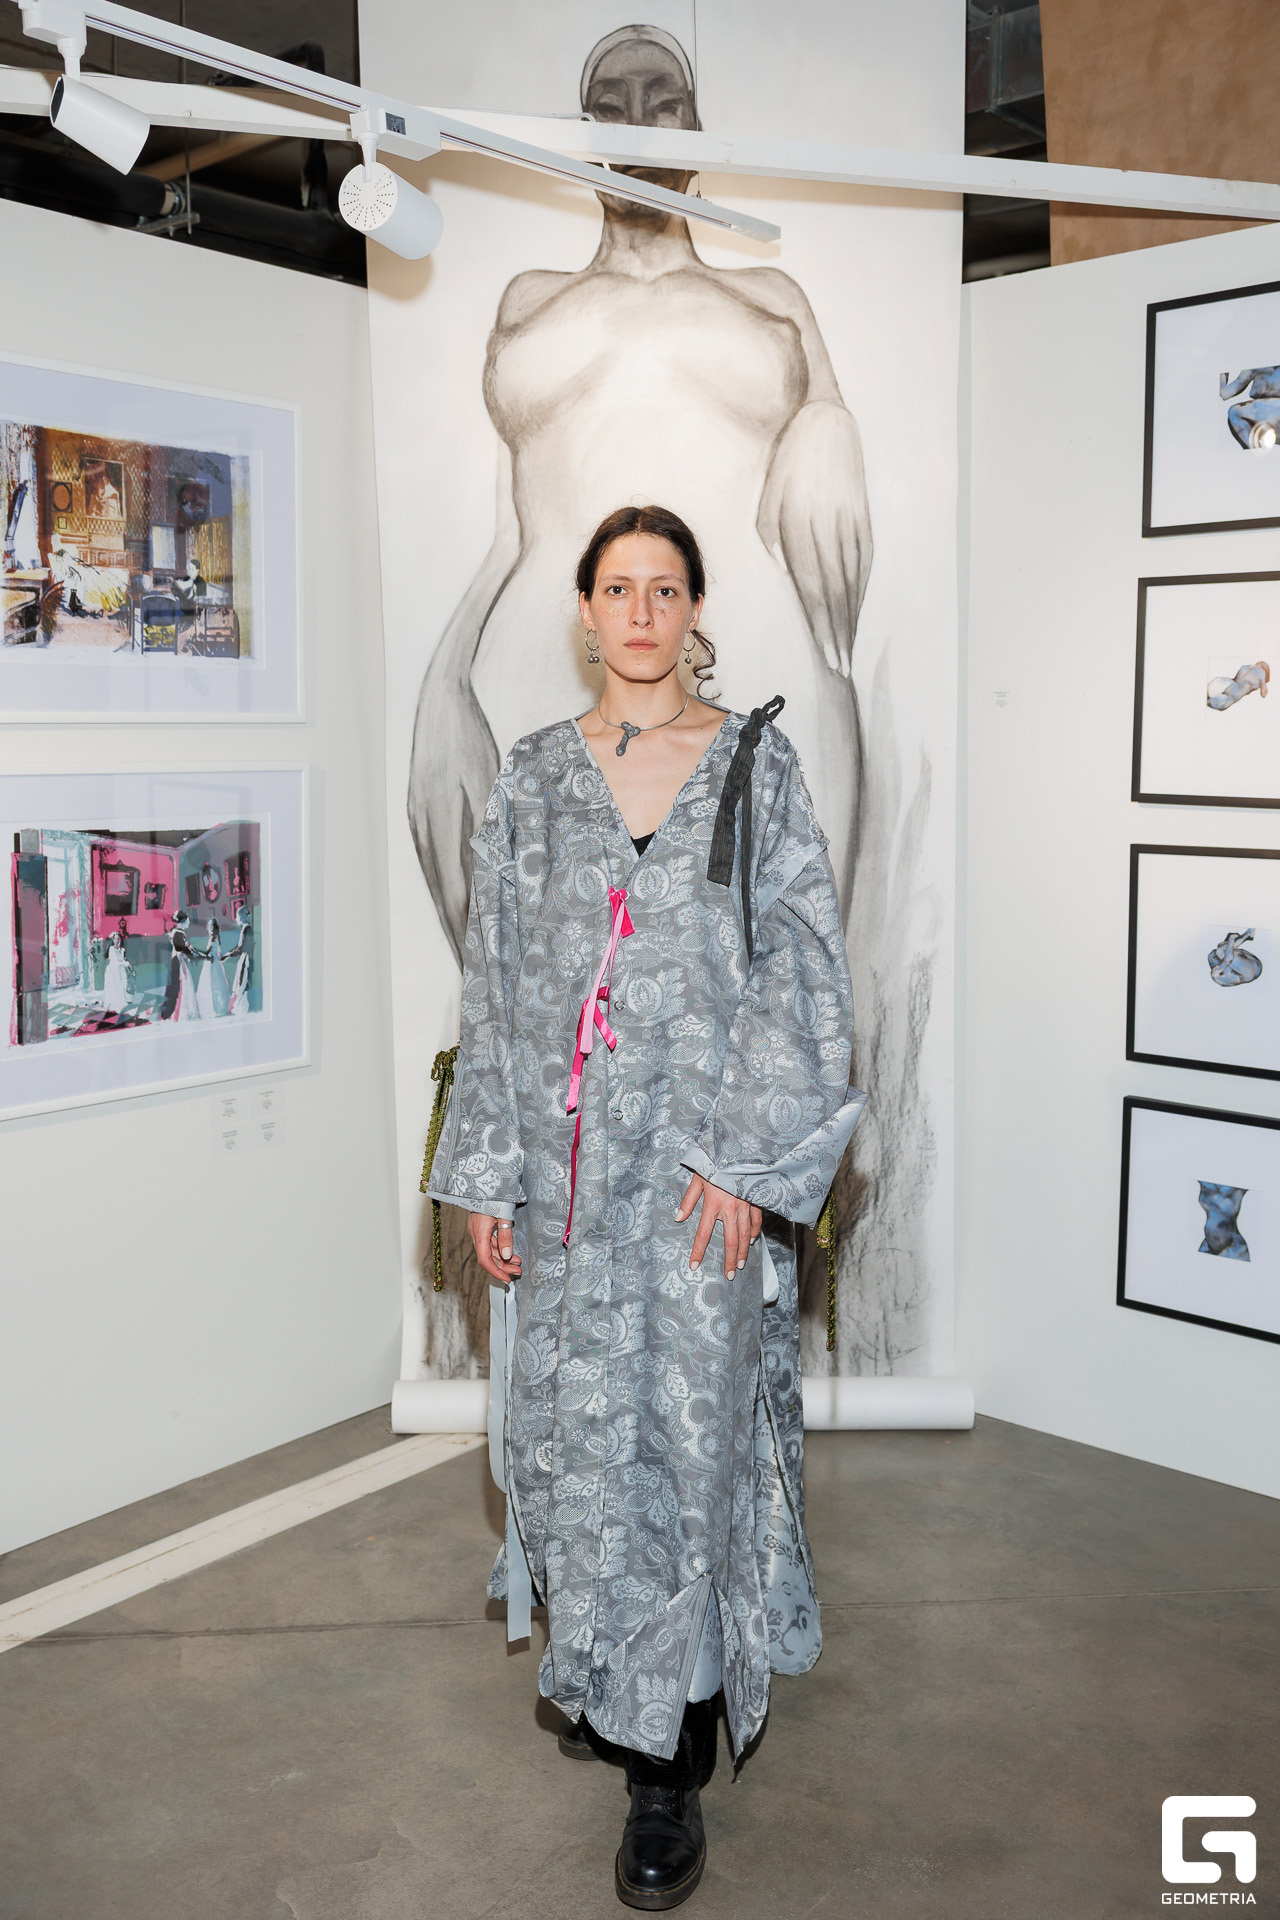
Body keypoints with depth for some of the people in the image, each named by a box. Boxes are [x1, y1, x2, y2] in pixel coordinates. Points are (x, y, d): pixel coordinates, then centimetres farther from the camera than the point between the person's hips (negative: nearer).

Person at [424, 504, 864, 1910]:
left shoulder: (756, 763, 1)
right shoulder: (533, 776, 7)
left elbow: (801, 966, -4)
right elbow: (494, 982, 7)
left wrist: (743, 1153, -12)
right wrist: (488, 1172, 2)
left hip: (702, 1158, -2)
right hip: (567, 1152, 3)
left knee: (685, 1427, 1)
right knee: (579, 1417, 11)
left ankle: (671, 1761, 14)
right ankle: (602, 1672, 35)